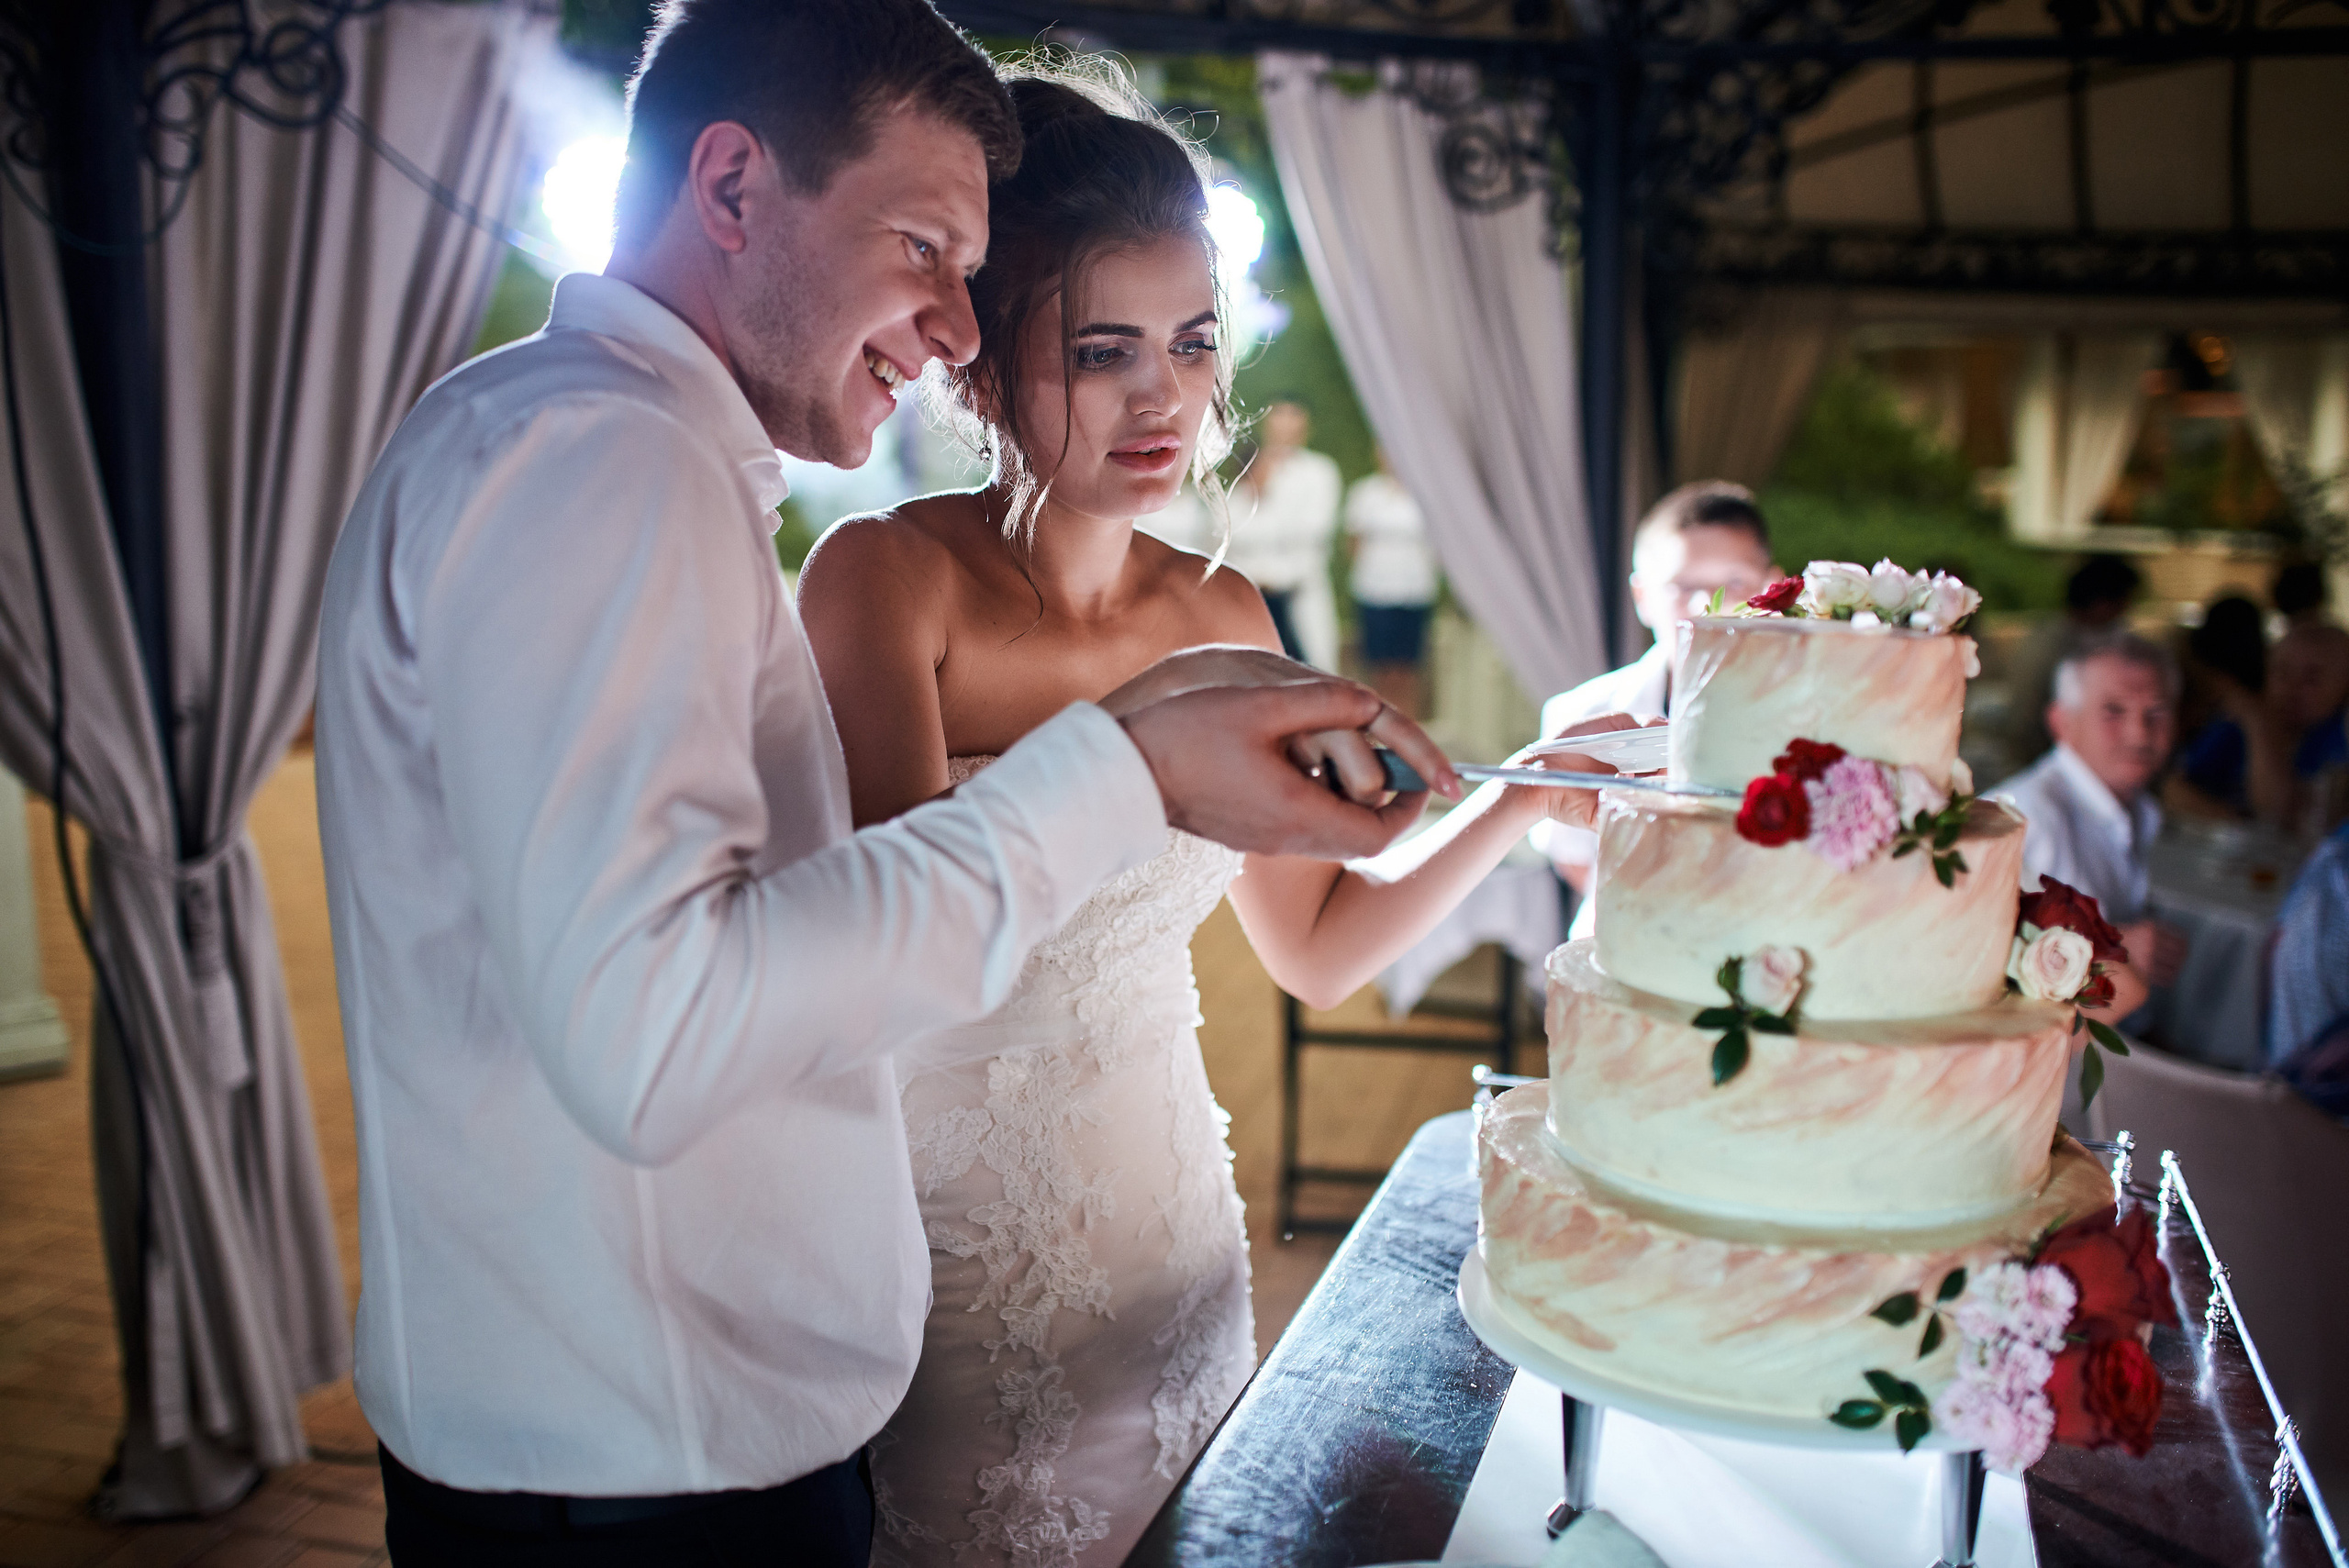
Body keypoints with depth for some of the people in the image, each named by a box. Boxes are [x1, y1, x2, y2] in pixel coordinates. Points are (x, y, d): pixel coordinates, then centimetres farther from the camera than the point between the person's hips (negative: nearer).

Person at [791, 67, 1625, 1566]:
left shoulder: (1220, 617, 2)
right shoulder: (885, 573, -12)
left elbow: (1317, 945, 8)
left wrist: (1518, 800, -4)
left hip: (1170, 1220, 5)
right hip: (947, 1257, -4)